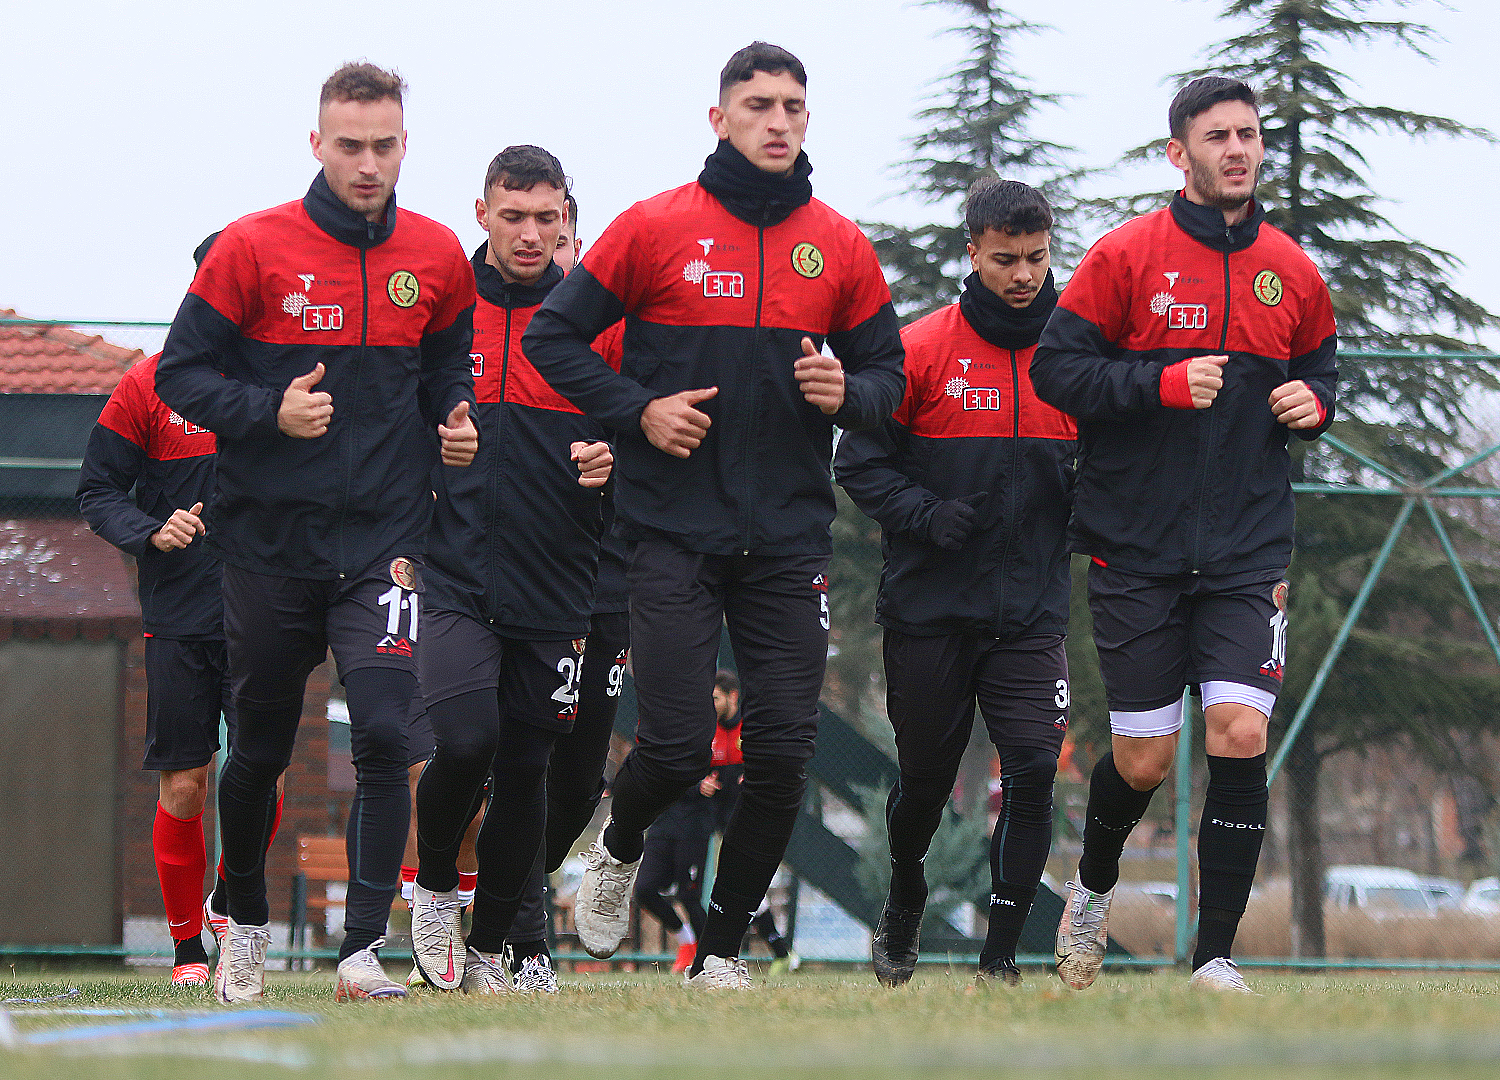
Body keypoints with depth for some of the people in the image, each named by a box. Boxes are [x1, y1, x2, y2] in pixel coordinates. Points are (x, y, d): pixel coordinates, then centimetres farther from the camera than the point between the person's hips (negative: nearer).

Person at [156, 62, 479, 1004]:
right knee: (261, 749, 12)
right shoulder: (254, 248, -6)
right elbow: (182, 374, -3)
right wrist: (270, 413, -17)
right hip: (269, 540, -1)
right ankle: (246, 925, 35)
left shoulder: (436, 258, 3)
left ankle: (363, 951, -13)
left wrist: (456, 424, -1)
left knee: (384, 734, -16)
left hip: (384, 540, 1)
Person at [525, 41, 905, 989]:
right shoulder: (657, 228, -2)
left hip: (790, 540, 3)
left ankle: (723, 947, 13)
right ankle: (620, 850, 27)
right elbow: (555, 335, 4)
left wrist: (846, 393, -9)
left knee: (783, 754, -2)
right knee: (678, 745, -7)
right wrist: (638, 409, -9)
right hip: (676, 530, -3)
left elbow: (887, 371, 14)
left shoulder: (841, 248, 6)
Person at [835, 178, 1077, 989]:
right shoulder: (922, 349, -4)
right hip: (929, 609, -1)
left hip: (1031, 610, 1)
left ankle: (999, 958, -7)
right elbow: (860, 462, -2)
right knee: (925, 775, 11)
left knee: (1032, 769, -14)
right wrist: (925, 514, -17)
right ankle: (904, 901, 41)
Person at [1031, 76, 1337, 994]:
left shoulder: (1293, 273, 7)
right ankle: (1092, 894, 34)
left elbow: (1321, 370, 21)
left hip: (1249, 553, 2)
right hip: (1138, 548, -2)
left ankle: (1216, 962, -4)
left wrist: (1315, 403, -2)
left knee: (1241, 736, -12)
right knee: (1145, 759, 2)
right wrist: (1164, 383, -19)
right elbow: (1056, 367, -6)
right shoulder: (1128, 256, -4)